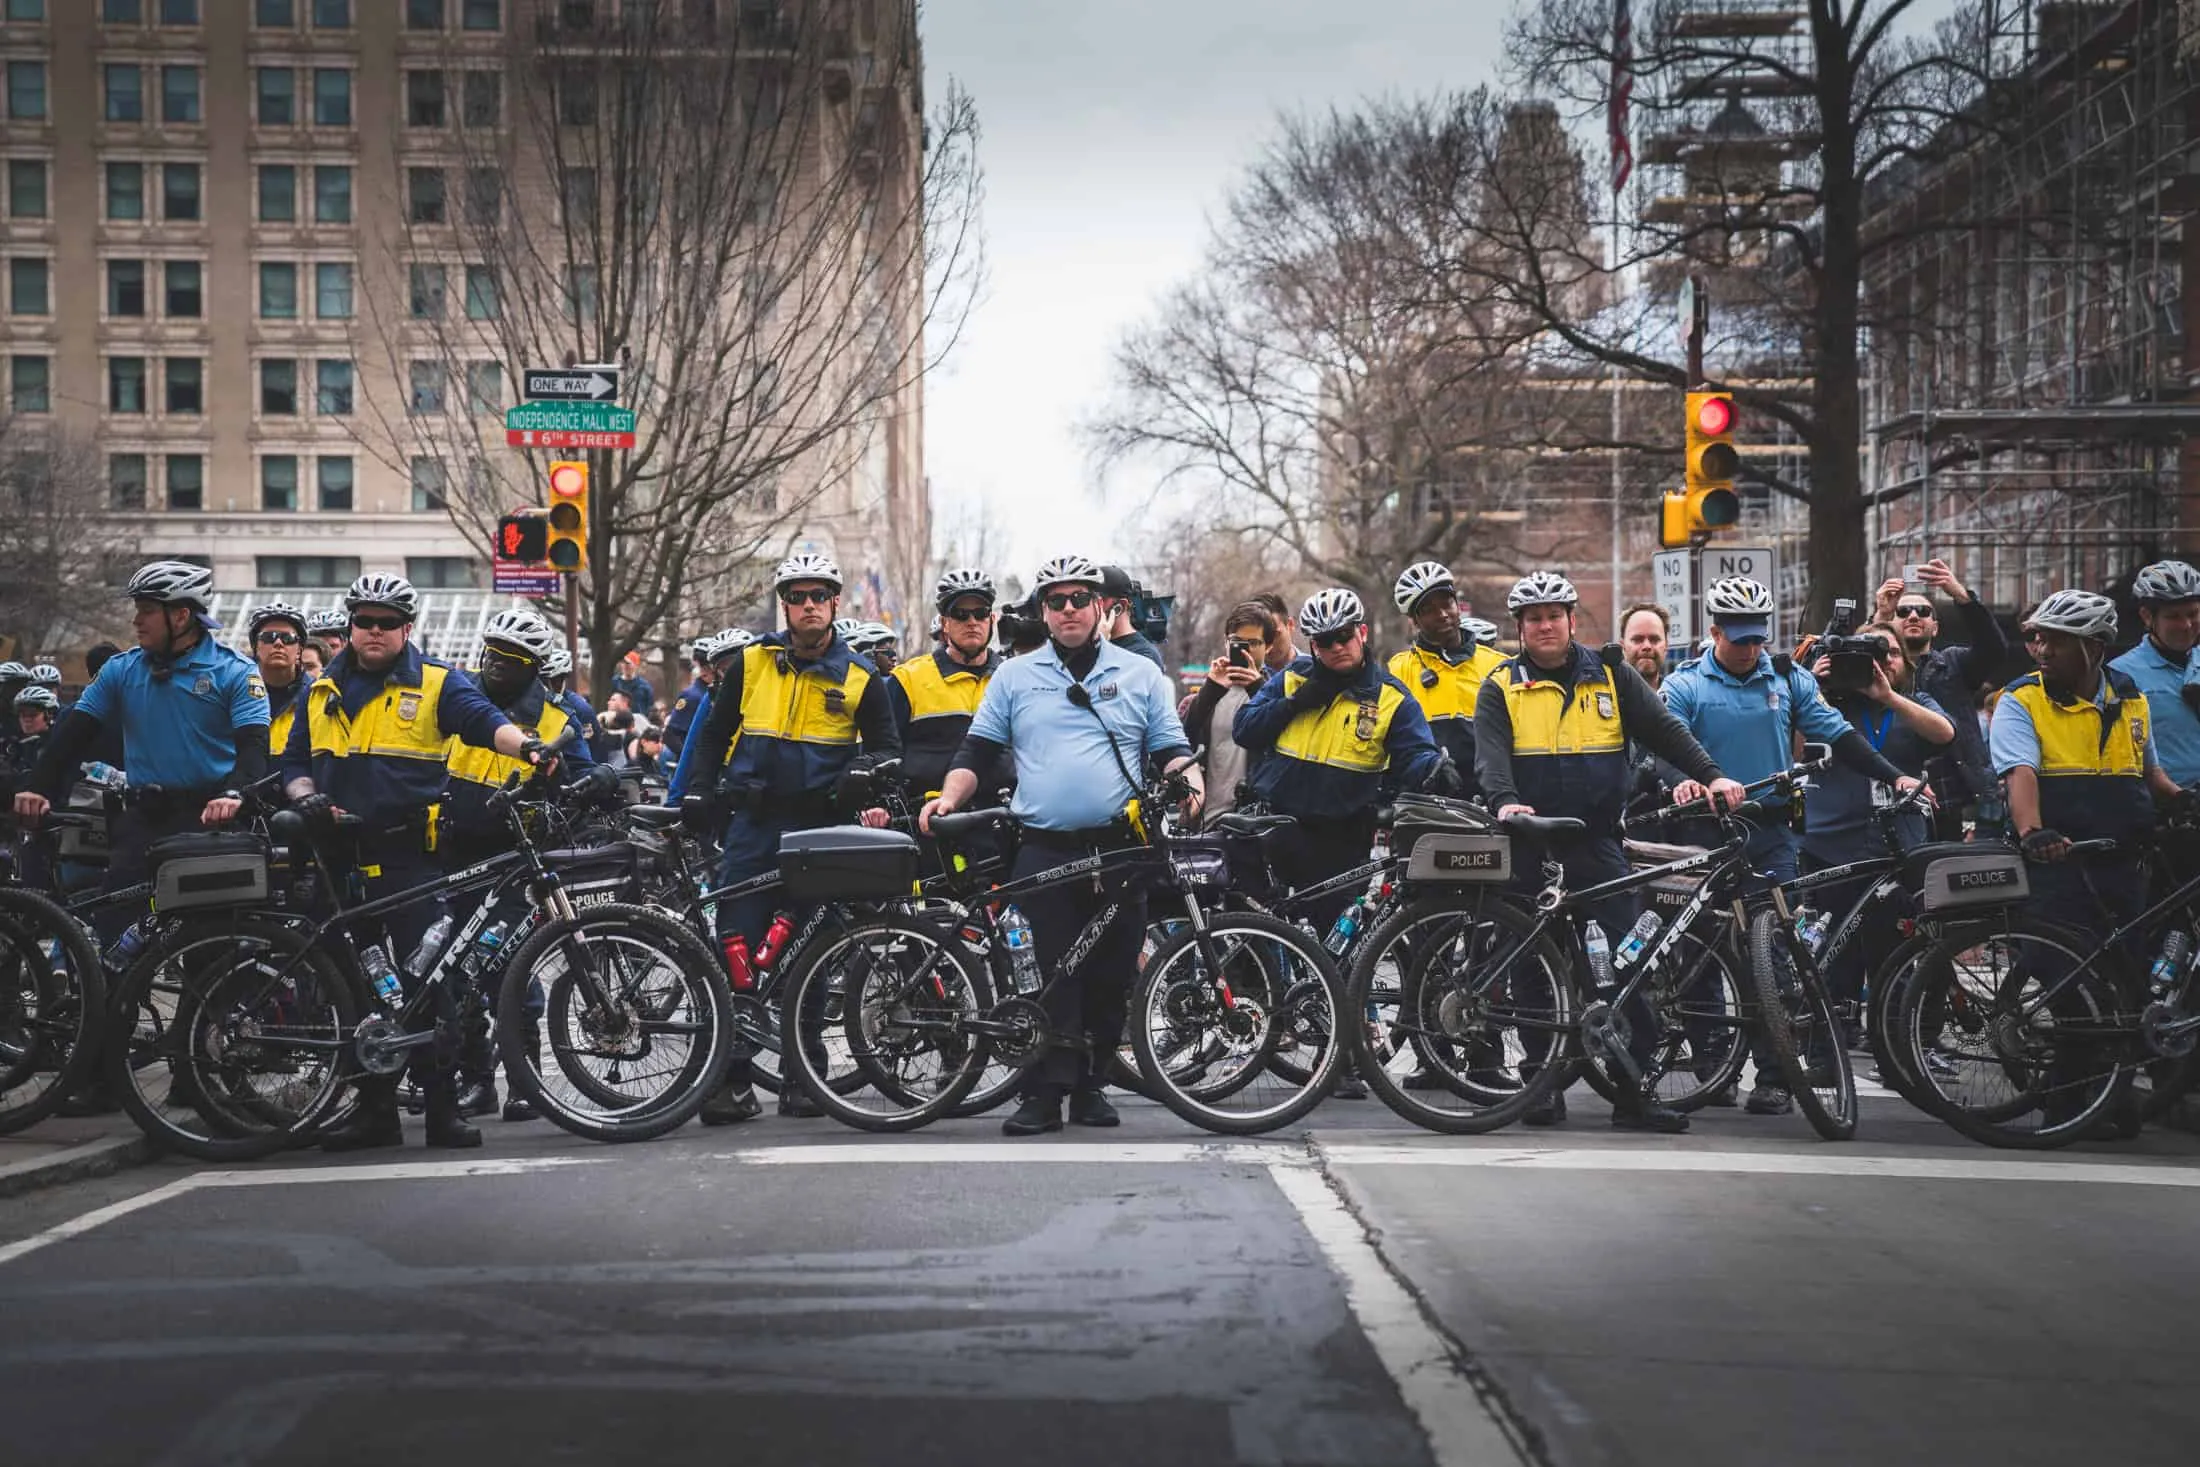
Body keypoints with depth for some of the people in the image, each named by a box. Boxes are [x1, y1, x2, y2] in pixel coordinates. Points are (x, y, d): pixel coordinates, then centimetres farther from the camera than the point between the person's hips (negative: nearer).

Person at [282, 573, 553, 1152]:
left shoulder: (436, 682, 4)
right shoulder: (323, 691, 17)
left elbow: (482, 719, -12)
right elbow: (295, 760, 22)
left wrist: (526, 744, -32)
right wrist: (306, 798, 0)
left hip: (410, 855, -4)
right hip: (341, 857, 4)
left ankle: (443, 1105, -2)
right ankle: (375, 1108, 14)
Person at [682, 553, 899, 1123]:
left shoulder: (860, 679, 4)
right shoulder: (750, 664, 6)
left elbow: (885, 750, 12)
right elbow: (712, 737, 15)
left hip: (820, 830, 0)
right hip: (752, 826, 0)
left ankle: (801, 1078, 12)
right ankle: (732, 1079, -1)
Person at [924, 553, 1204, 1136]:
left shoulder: (1141, 675, 12)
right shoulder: (1014, 677, 12)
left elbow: (1170, 748, 11)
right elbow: (976, 752, 12)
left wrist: (1188, 779, -10)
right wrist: (948, 799, -5)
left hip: (1120, 848, 1)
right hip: (1044, 851, -1)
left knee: (1111, 977, 3)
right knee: (1054, 974, -5)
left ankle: (1090, 1086, 14)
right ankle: (1045, 1093, -3)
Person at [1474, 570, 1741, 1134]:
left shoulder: (1610, 676, 10)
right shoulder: (1501, 688, 6)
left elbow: (1664, 729, 6)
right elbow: (1490, 754, -8)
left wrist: (1710, 775, -8)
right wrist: (1505, 802, -28)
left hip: (1597, 840, 1)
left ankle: (1637, 1090, -4)